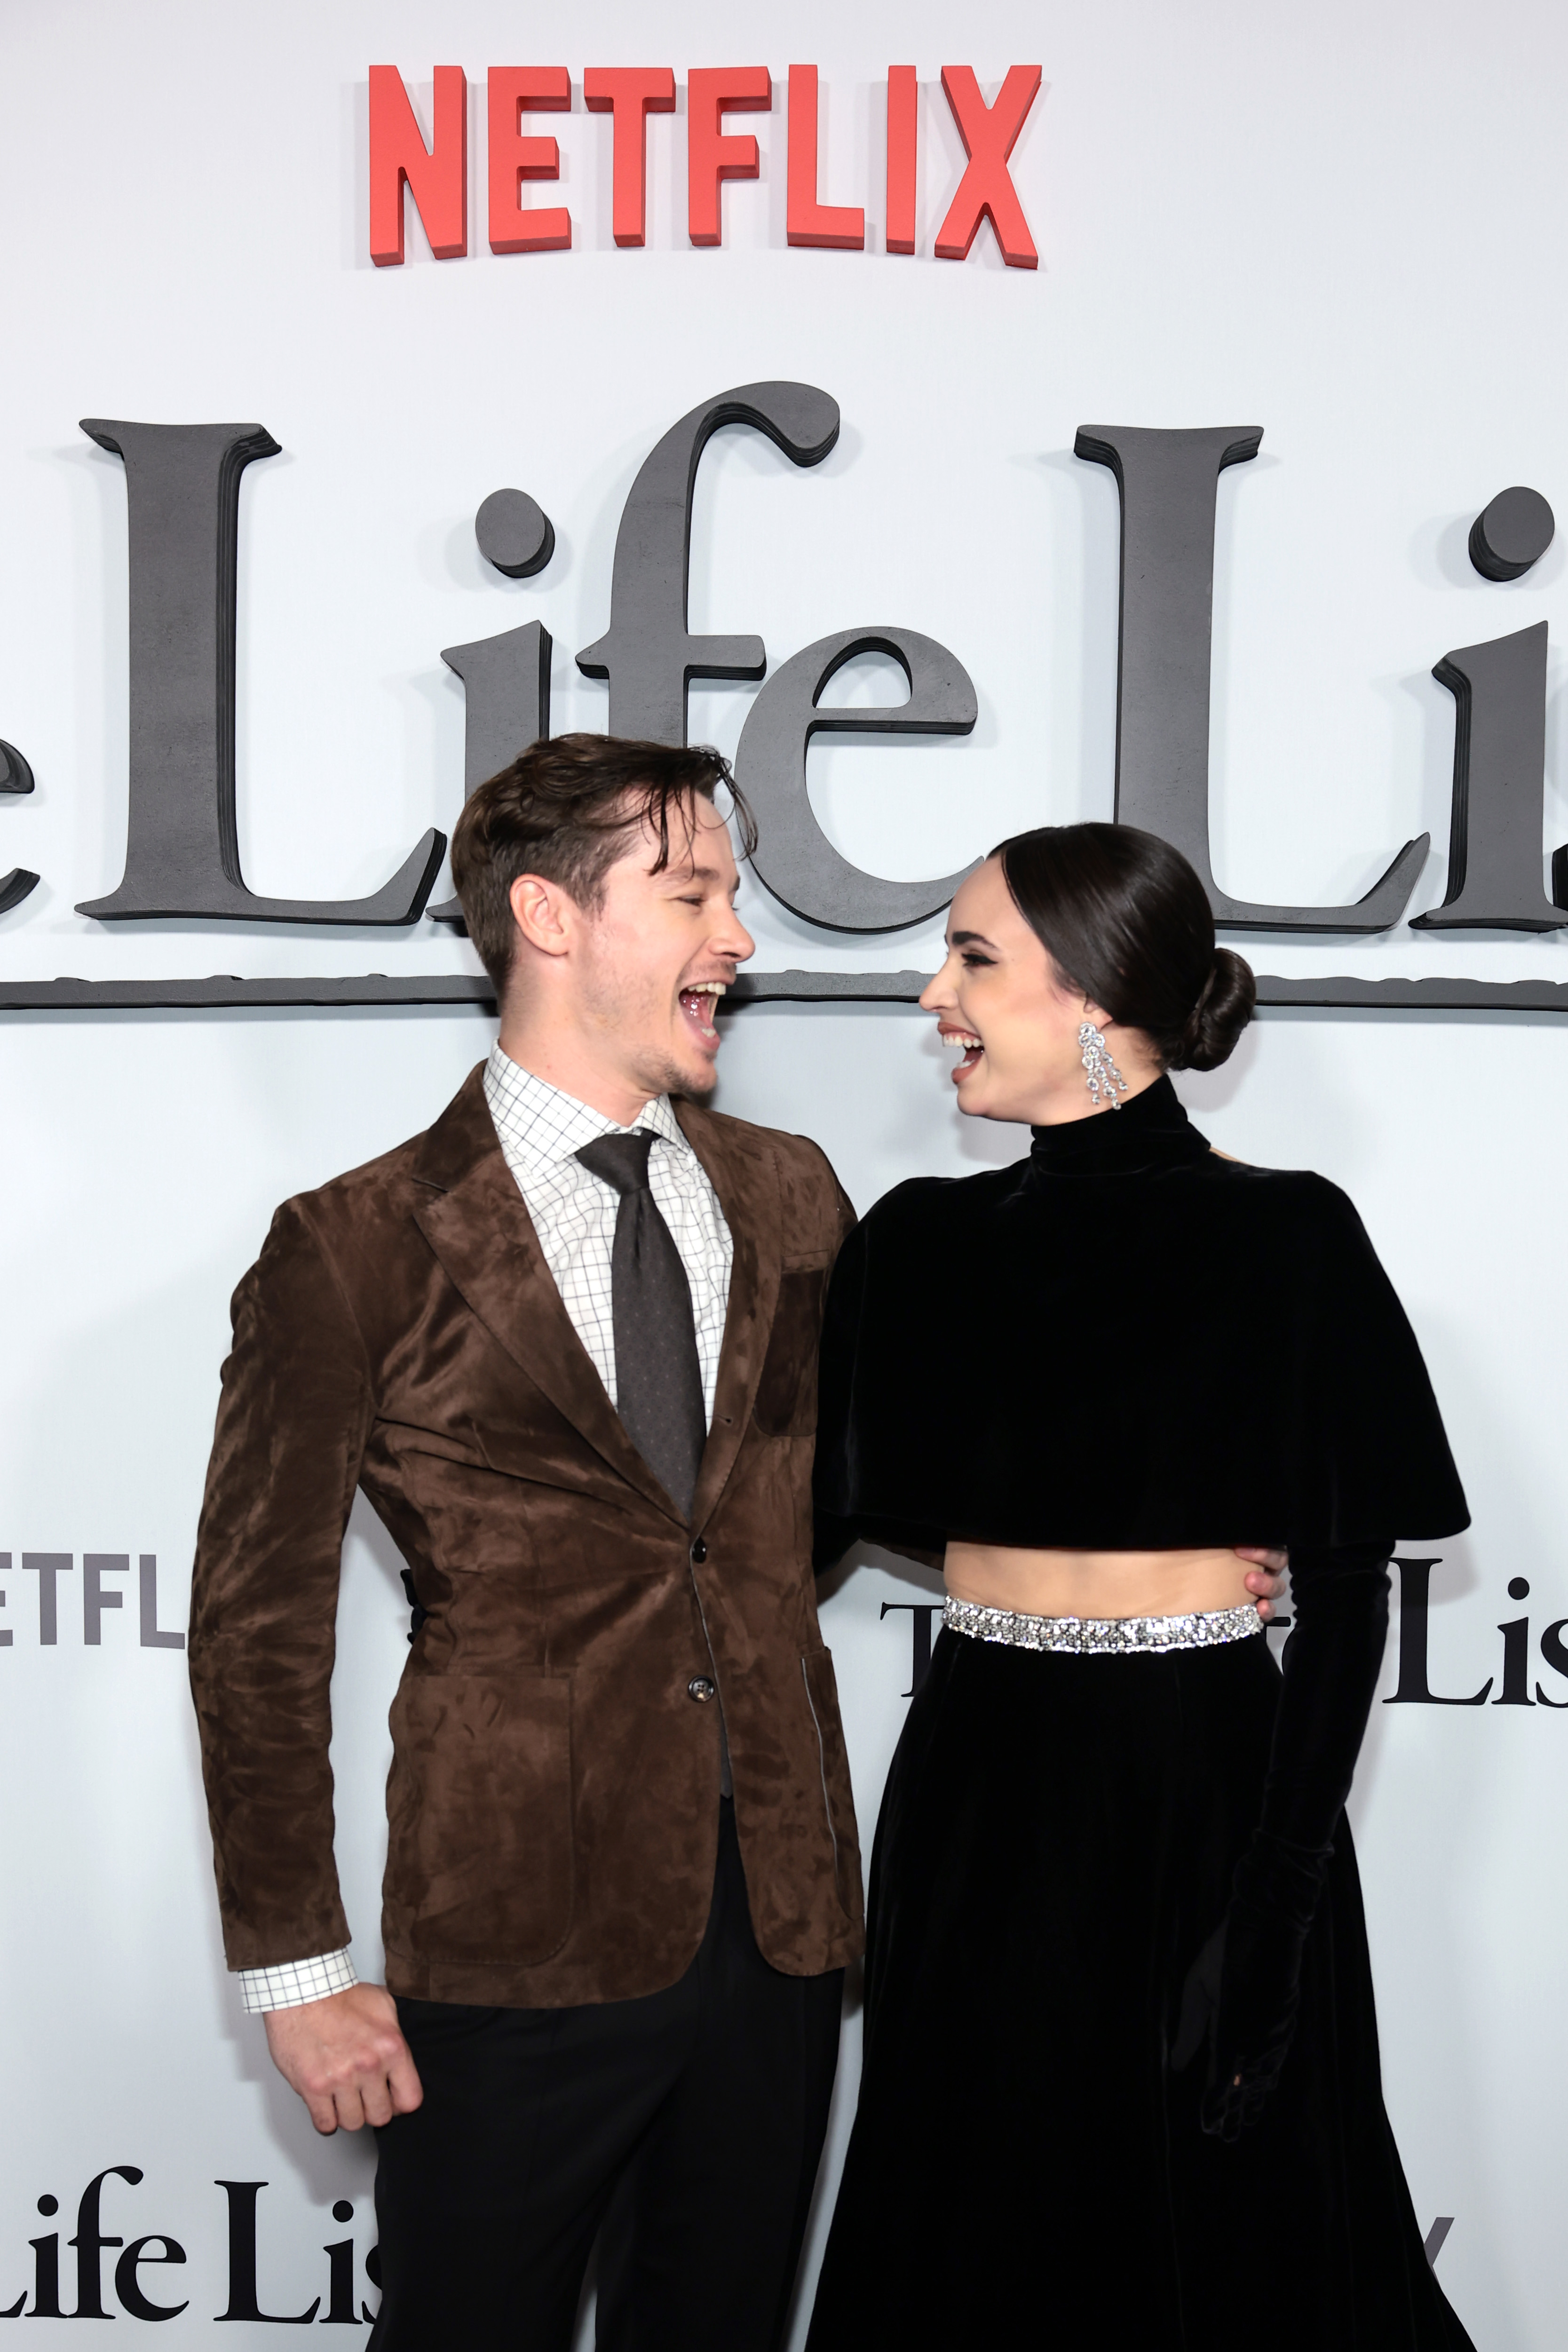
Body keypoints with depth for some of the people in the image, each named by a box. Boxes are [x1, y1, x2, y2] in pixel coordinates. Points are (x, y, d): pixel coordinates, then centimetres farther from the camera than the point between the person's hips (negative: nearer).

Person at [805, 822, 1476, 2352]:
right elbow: (824, 1516, 6)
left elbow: (1347, 1591, -11)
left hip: (1204, 1786, -4)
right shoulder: (922, 1242, 2)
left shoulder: (1283, 1237, -10)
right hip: (976, 1794, 4)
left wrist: (1276, 1898, -14)